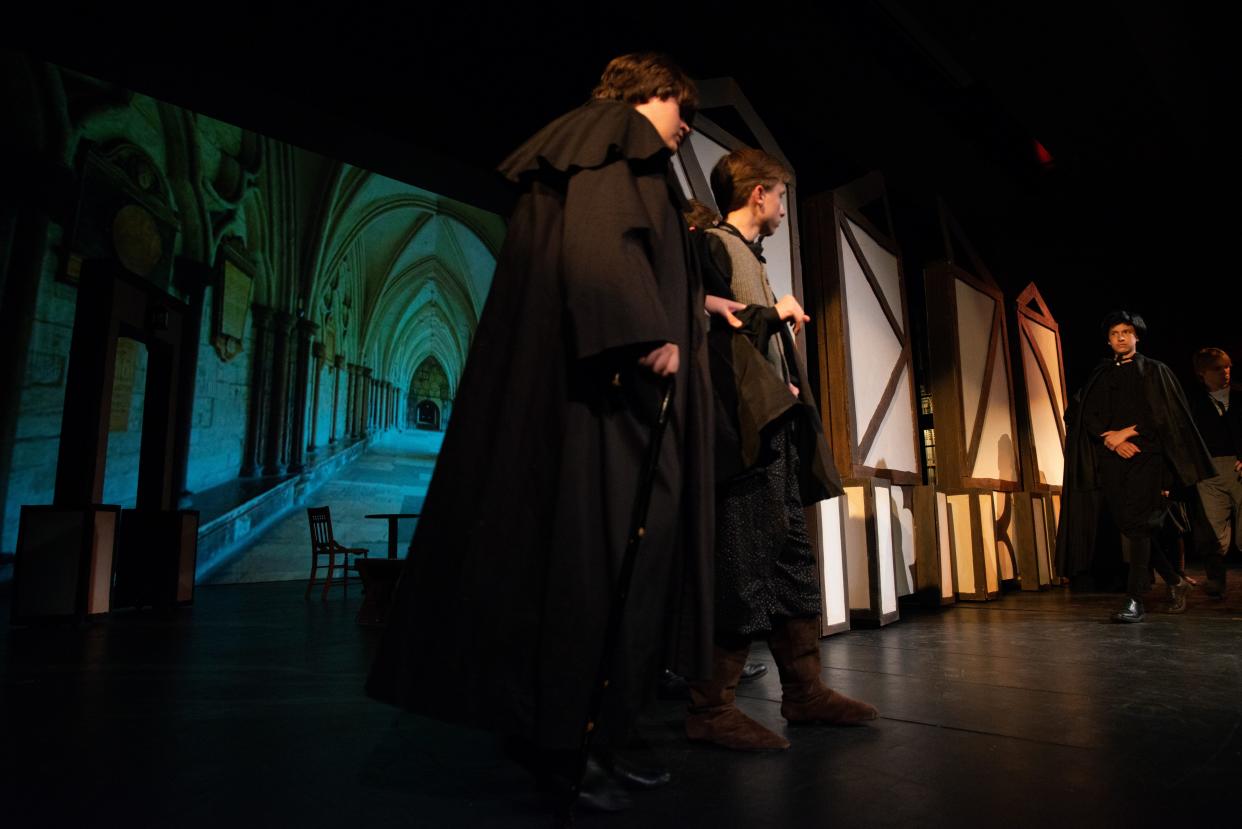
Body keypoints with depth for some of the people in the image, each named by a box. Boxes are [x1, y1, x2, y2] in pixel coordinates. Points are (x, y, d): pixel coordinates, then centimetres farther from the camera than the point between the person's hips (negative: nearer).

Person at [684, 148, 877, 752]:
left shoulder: (752, 256, 27)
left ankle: (804, 690, 20)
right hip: (743, 430, -10)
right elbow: (709, 329, -14)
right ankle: (711, 707, -1)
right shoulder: (712, 246, 0)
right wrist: (773, 313, -4)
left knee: (793, 561, 10)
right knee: (742, 566, -11)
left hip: (776, 430, 10)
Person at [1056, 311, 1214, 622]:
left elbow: (1164, 414, -2)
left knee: (1137, 525, -13)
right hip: (1111, 460, 4)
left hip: (1146, 457, -4)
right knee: (1130, 526, 6)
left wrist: (1126, 432, -9)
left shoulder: (1154, 371, 7)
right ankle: (1175, 582, 26)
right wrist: (1112, 441, -7)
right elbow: (1085, 415, 6)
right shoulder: (1099, 376, 15)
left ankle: (1135, 600, -14)